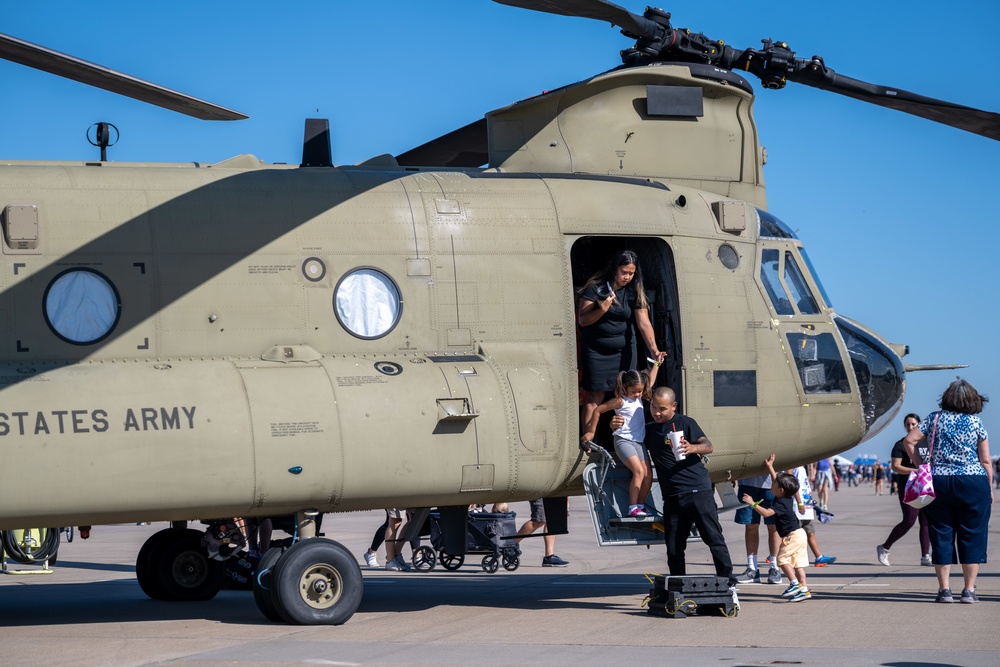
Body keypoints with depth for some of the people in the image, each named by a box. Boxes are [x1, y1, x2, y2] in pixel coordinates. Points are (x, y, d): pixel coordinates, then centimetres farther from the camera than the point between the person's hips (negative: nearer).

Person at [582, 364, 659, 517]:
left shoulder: (639, 398, 12)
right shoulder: (620, 401, -9)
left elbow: (650, 382, 30)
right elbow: (597, 410, -3)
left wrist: (656, 364, 34)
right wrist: (591, 432, 0)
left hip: (639, 442, 7)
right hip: (624, 441, -7)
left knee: (648, 474, -3)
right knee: (639, 471, -22)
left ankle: (640, 506, 7)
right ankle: (633, 508, -22)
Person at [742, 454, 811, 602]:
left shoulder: (781, 504, -19)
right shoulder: (787, 498, 9)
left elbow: (766, 513, -32)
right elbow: (776, 480, 23)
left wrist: (752, 504, -29)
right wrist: (770, 467, 25)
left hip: (792, 535, -10)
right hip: (799, 534, 10)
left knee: (782, 558, -11)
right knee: (798, 562, 8)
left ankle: (794, 583, -15)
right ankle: (803, 588, 6)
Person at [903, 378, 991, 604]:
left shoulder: (934, 418, 5)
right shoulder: (976, 422, 1)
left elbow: (909, 440, 1)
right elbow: (985, 461, 1)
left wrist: (921, 464, 9)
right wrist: (990, 489, 8)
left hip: (938, 483, 2)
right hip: (973, 483, -1)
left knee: (941, 536, 6)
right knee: (972, 536, 5)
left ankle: (944, 589, 6)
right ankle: (969, 590, 3)